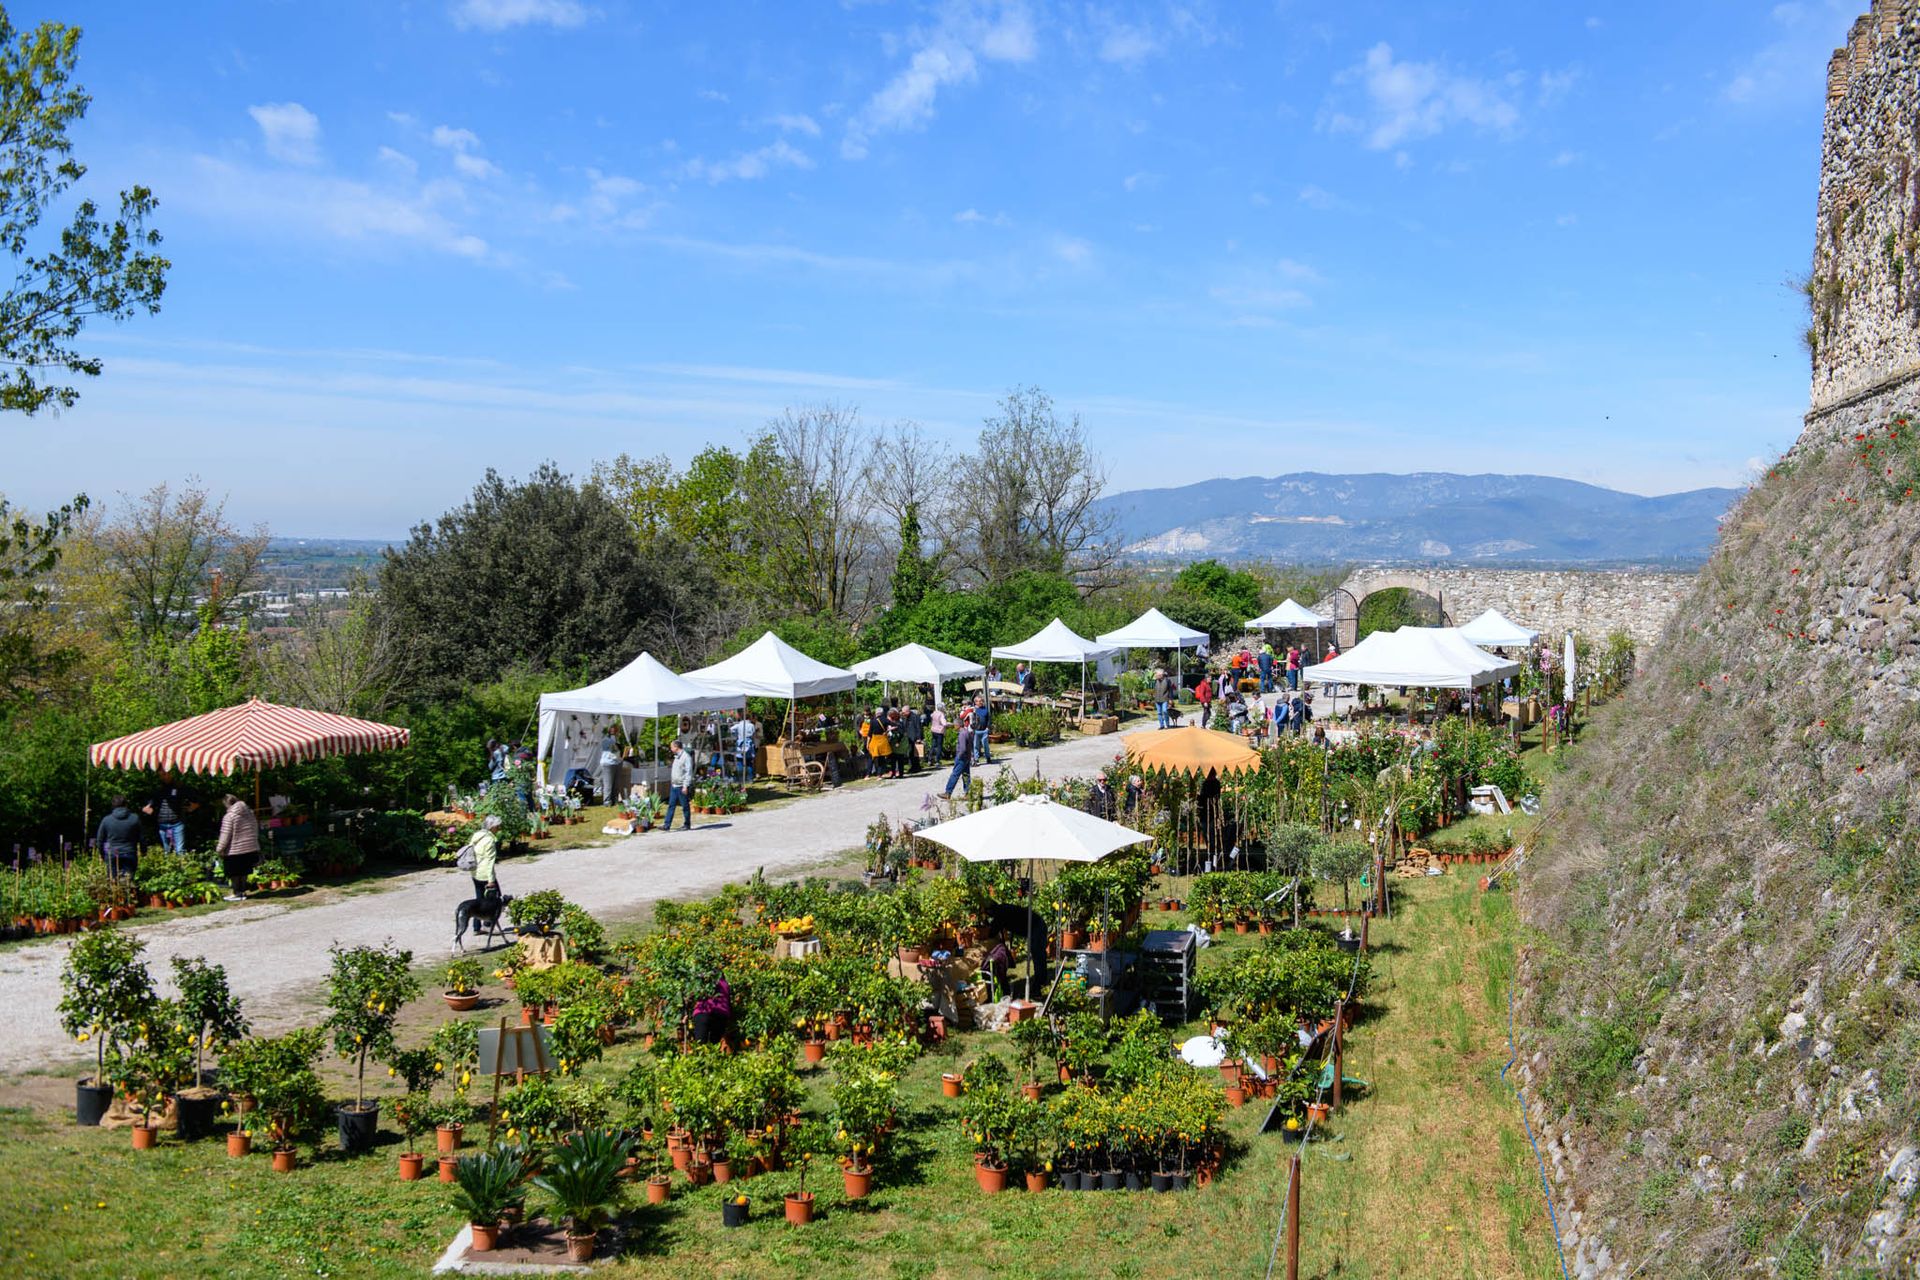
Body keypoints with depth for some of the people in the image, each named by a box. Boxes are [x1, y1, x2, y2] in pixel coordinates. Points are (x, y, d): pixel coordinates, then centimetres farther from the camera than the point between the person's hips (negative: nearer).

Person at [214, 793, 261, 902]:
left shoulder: (229, 817, -15)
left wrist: (219, 849, -7)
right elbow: (256, 831, 13)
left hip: (235, 851, -6)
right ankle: (243, 891, 19)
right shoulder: (250, 814, 6)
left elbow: (225, 836, -15)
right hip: (251, 849, 6)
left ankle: (237, 893, 9)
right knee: (244, 872, 16)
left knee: (234, 873, 6)